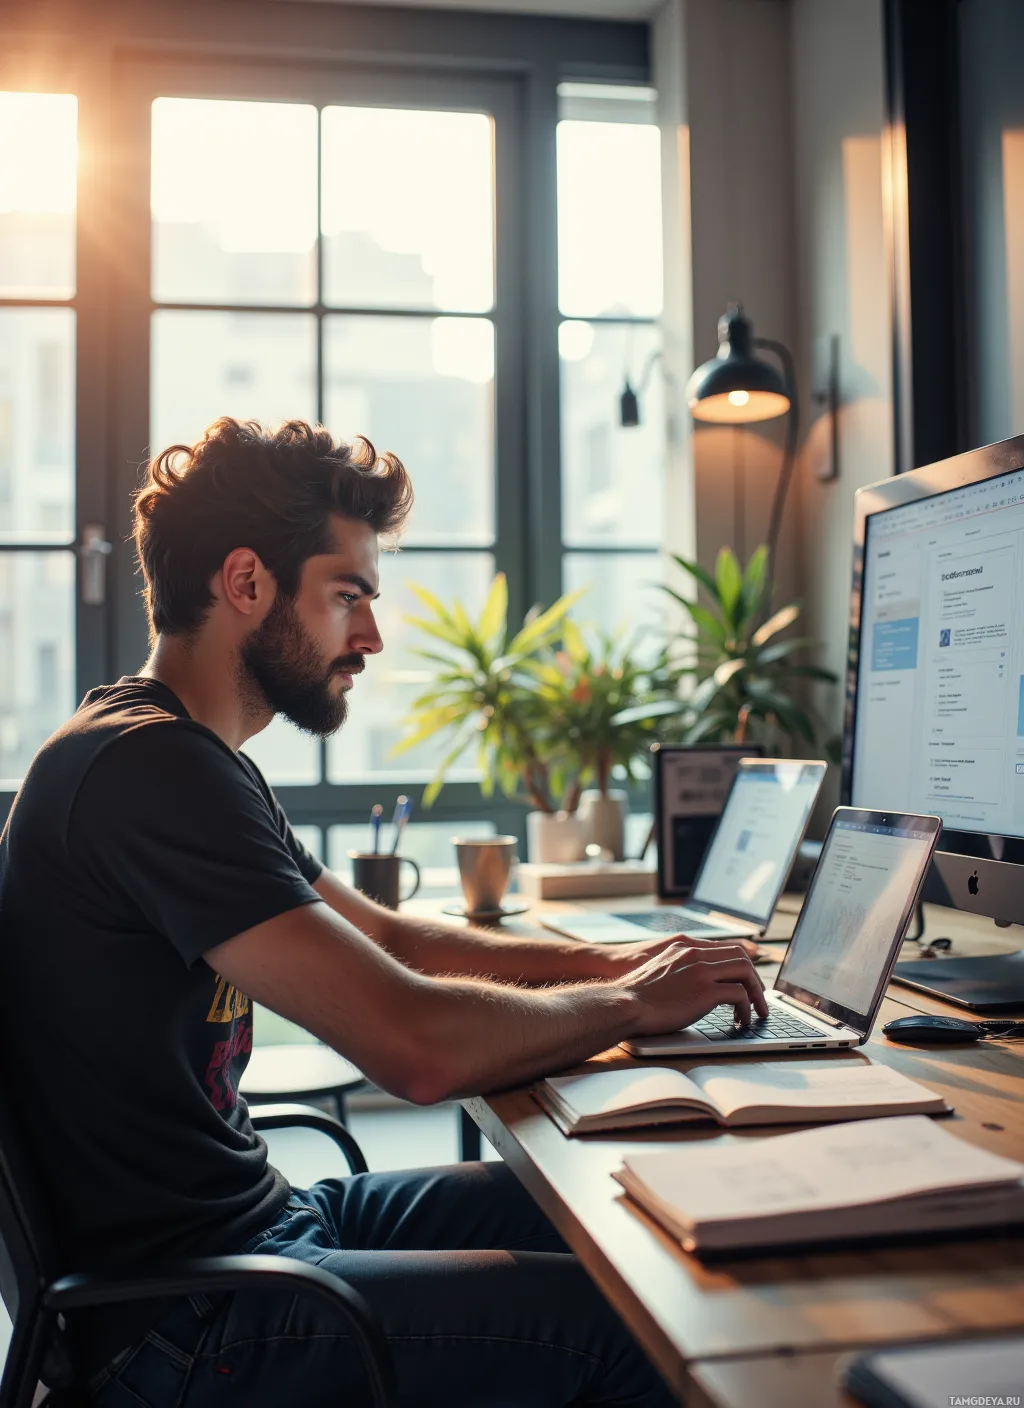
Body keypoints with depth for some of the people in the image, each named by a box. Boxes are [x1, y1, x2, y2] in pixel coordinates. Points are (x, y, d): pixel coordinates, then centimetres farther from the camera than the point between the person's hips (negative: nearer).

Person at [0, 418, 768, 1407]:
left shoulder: (196, 761, 11)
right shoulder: (148, 769, -23)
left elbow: (387, 940, 17)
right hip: (180, 1323, -10)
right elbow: (417, 1047, -29)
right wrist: (631, 1002, -11)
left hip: (252, 1217, 10)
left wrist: (606, 961, 4)